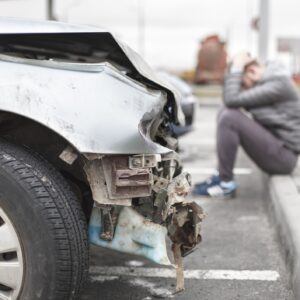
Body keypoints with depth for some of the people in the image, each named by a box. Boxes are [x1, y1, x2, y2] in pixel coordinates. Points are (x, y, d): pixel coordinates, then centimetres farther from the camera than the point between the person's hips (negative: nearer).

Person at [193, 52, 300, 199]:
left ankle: (226, 184, -12)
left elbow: (232, 100, -25)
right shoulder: (266, 80, 9)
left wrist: (236, 67, -15)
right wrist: (236, 69, 3)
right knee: (226, 112, 6)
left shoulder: (278, 84, -20)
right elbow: (230, 101, 12)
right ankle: (222, 176, 4)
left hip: (283, 156, -10)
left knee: (229, 117, -21)